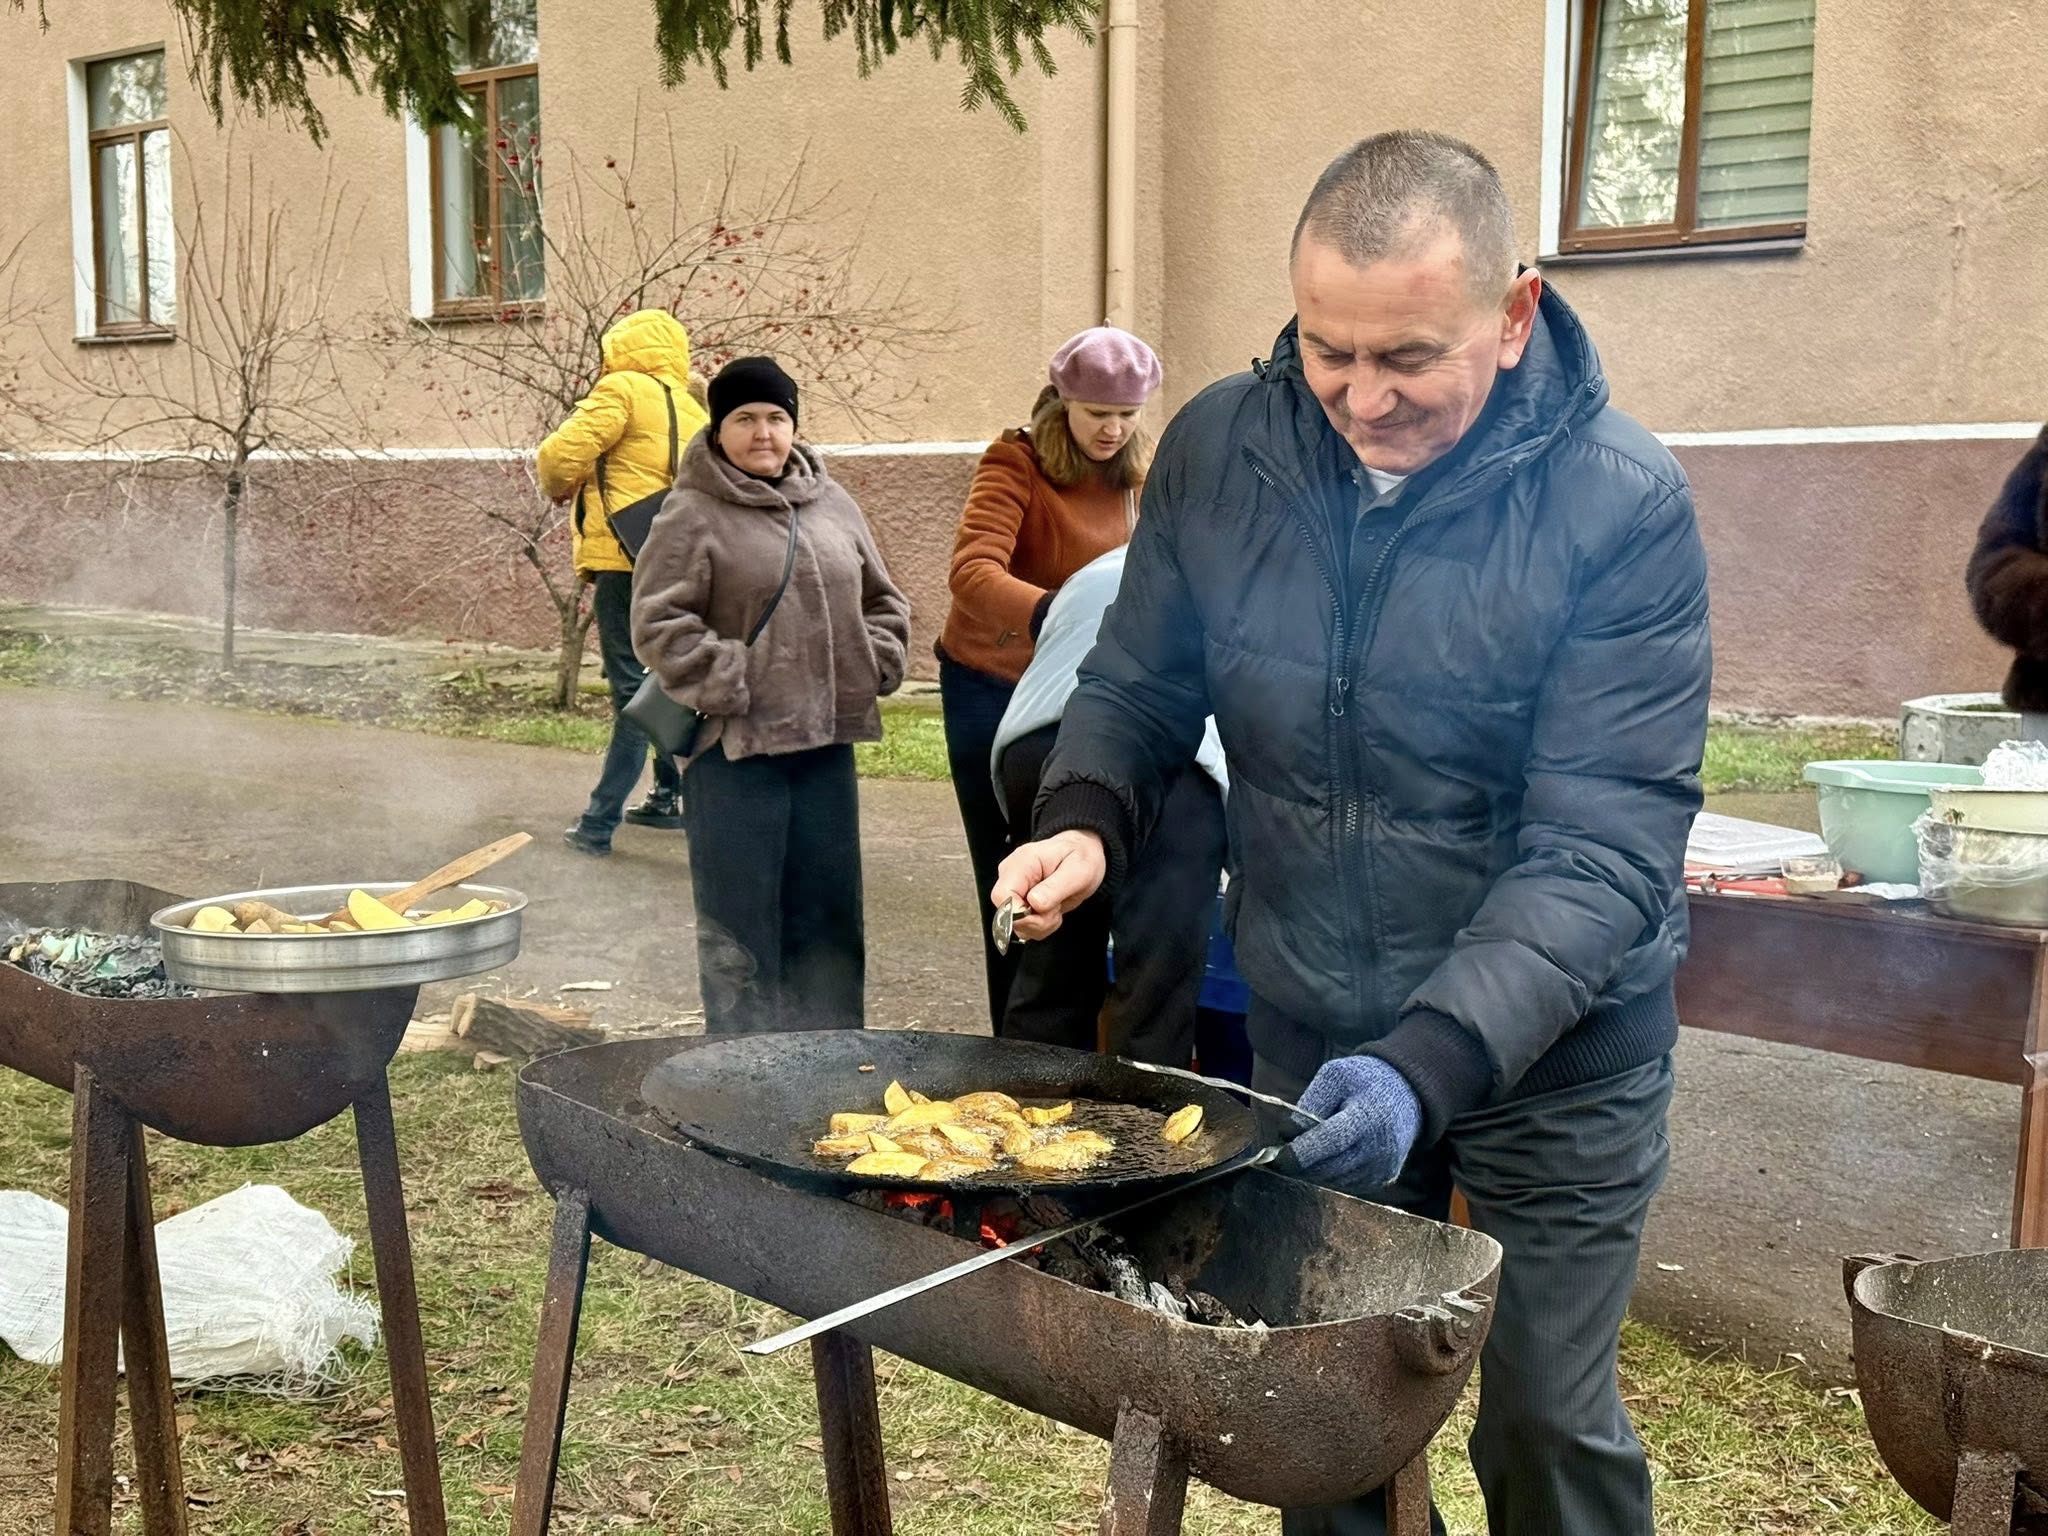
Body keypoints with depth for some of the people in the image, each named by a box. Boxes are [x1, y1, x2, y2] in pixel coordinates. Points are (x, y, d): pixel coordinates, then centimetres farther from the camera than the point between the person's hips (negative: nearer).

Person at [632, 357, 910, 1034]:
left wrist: (875, 667, 6)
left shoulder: (833, 506, 13)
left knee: (829, 915, 13)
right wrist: (728, 683, -15)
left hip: (827, 741, 6)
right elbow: (658, 623, -10)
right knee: (741, 924, 2)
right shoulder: (692, 515, -5)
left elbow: (883, 602, 21)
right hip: (736, 749, -5)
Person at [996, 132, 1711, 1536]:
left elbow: (1601, 852, -24)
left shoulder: (1623, 507, -21)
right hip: (1309, 1036, 3)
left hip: (1552, 1054, -3)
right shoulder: (1220, 449, -9)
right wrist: (1085, 819, -18)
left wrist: (1432, 1058, -36)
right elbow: (1137, 688, 3)